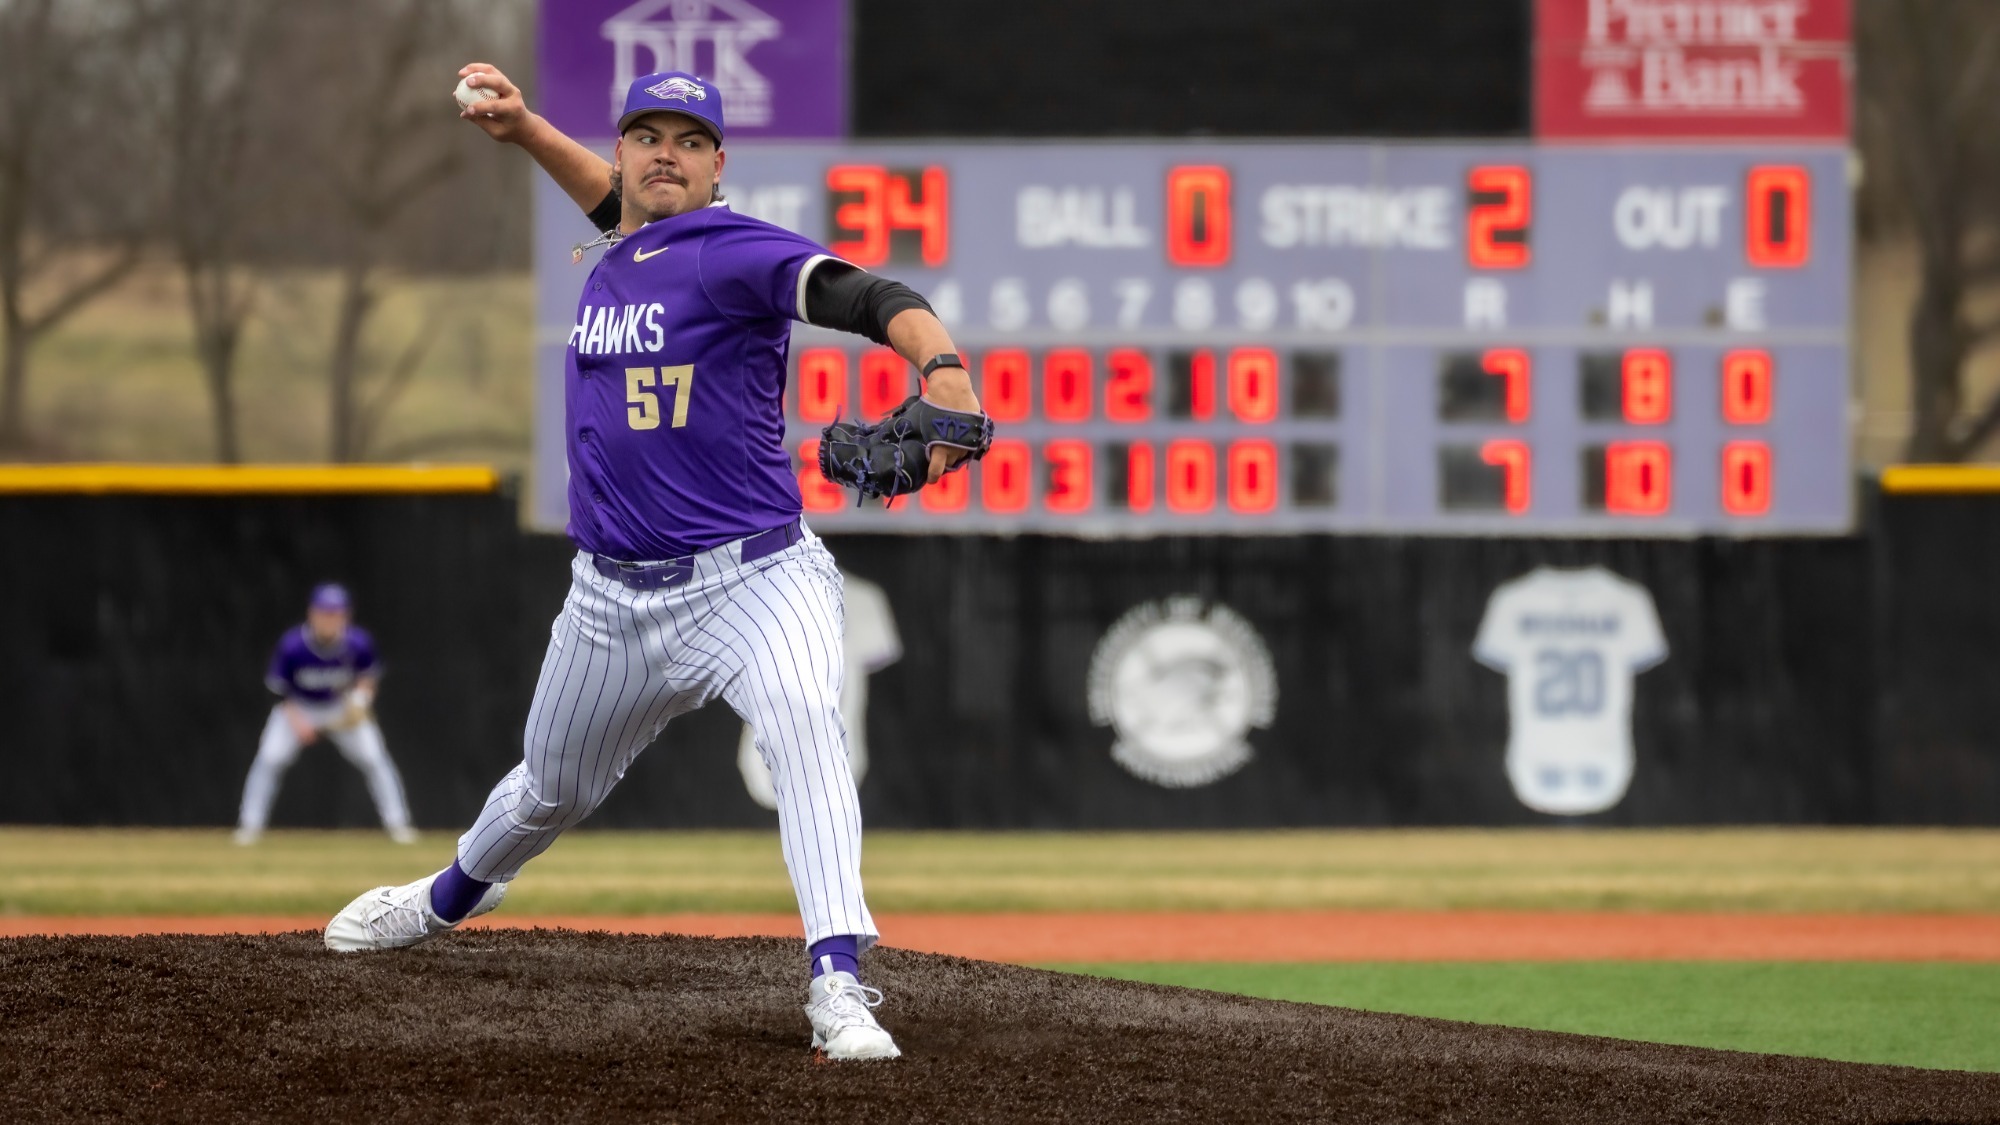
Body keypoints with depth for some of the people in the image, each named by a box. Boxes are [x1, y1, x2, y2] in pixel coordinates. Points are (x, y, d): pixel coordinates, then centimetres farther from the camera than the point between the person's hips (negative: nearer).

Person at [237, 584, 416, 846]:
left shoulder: (358, 644, -23)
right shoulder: (292, 645, -27)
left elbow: (369, 676, -3)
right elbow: (279, 687, -14)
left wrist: (360, 698, -23)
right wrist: (296, 720, -26)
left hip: (344, 708, 1)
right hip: (298, 708, -1)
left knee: (374, 759, -11)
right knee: (270, 758, -16)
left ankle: (397, 824, 2)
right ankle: (250, 825, -2)